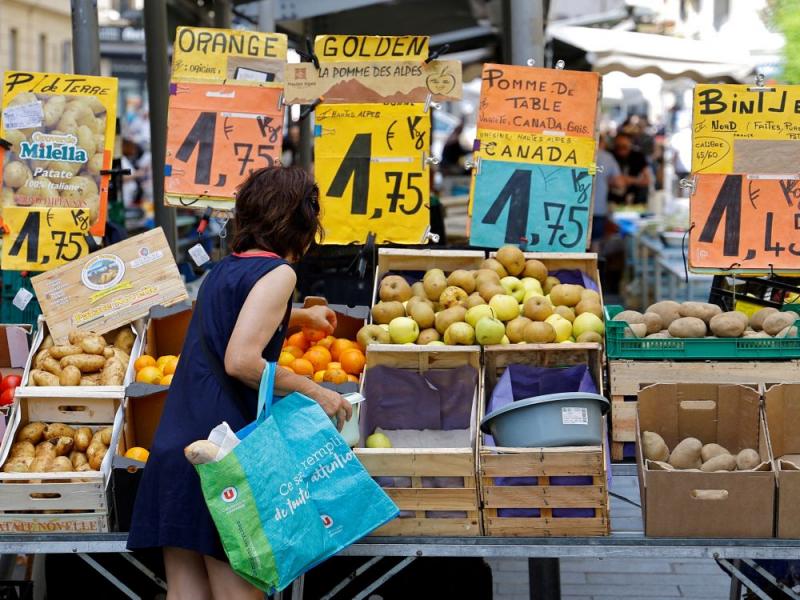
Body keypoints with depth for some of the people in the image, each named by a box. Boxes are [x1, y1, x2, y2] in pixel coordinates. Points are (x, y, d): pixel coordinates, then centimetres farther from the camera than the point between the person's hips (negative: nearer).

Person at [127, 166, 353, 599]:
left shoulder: (224, 269, 19)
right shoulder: (276, 272, -6)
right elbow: (241, 361, -19)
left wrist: (300, 317, 59)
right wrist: (314, 393, -8)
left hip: (174, 450, 8)